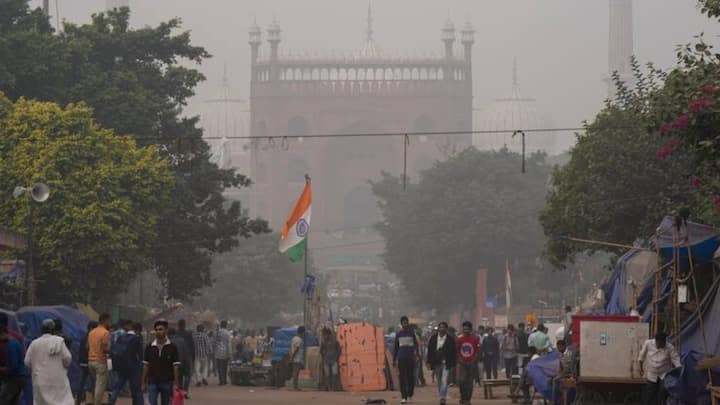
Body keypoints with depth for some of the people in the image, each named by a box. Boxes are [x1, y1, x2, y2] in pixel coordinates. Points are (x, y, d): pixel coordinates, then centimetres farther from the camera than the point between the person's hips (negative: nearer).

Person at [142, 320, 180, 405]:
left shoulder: (172, 348, -2)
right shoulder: (149, 348, 4)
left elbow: (176, 367, -3)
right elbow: (145, 366, 7)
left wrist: (176, 384, -7)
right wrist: (144, 383, 4)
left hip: (167, 382, -1)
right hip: (152, 382, 1)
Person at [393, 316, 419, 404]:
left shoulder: (412, 333, 5)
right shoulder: (398, 334, 9)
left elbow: (416, 344, 1)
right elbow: (396, 347, 14)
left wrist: (417, 354, -17)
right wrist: (394, 360, 14)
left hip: (411, 358, -1)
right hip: (401, 358, 1)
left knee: (411, 377, 5)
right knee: (402, 378, -6)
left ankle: (410, 395, 24)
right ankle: (404, 397, -6)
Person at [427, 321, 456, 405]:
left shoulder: (450, 339, -2)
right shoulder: (433, 338, 5)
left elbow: (454, 352, 1)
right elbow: (429, 350, 7)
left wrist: (453, 365, -2)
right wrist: (429, 363, 1)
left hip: (446, 364, -3)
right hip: (436, 363, 3)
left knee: (444, 381, -15)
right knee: (439, 382, 11)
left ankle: (443, 398, -17)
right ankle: (442, 397, 23)